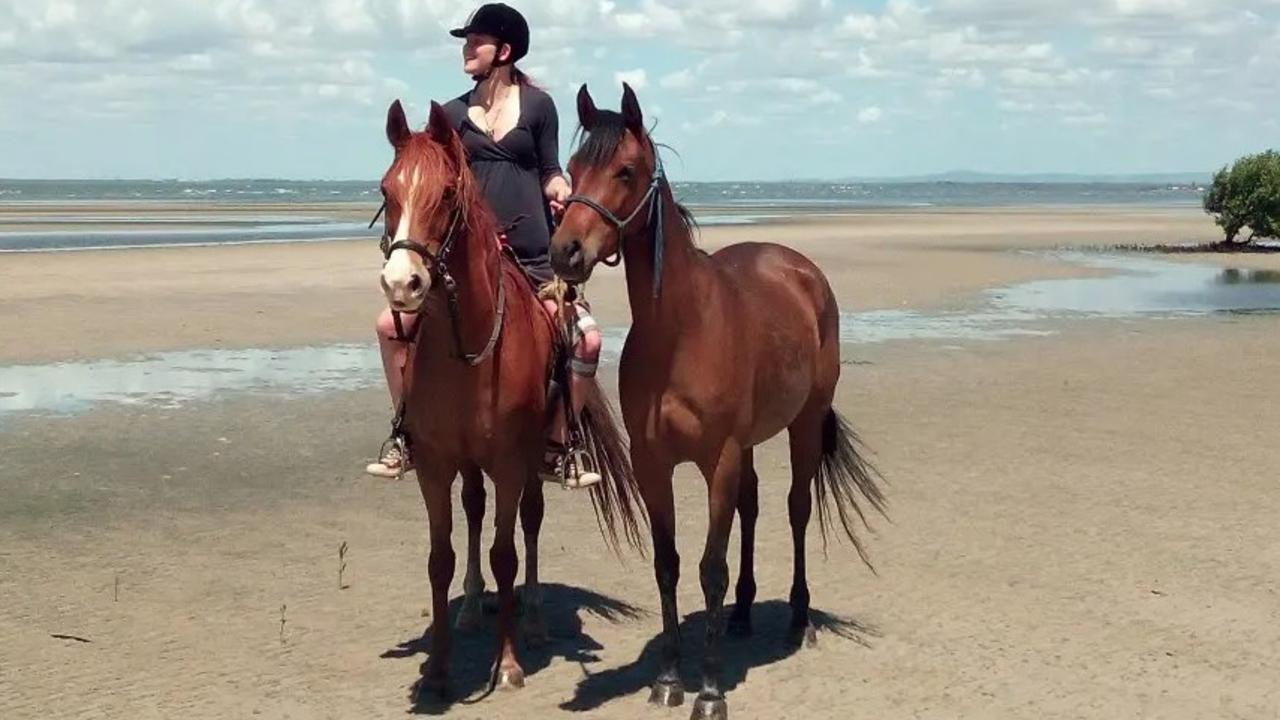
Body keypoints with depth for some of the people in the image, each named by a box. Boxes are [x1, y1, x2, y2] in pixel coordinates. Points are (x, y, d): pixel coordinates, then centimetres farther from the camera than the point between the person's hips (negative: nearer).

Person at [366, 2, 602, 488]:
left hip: (532, 256, -2)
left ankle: (558, 449, 5)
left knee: (587, 339, -13)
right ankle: (407, 436, 9)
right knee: (391, 325, -8)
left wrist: (563, 195, -13)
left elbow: (551, 173, 7)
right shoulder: (453, 113, 9)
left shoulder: (538, 104, 4)